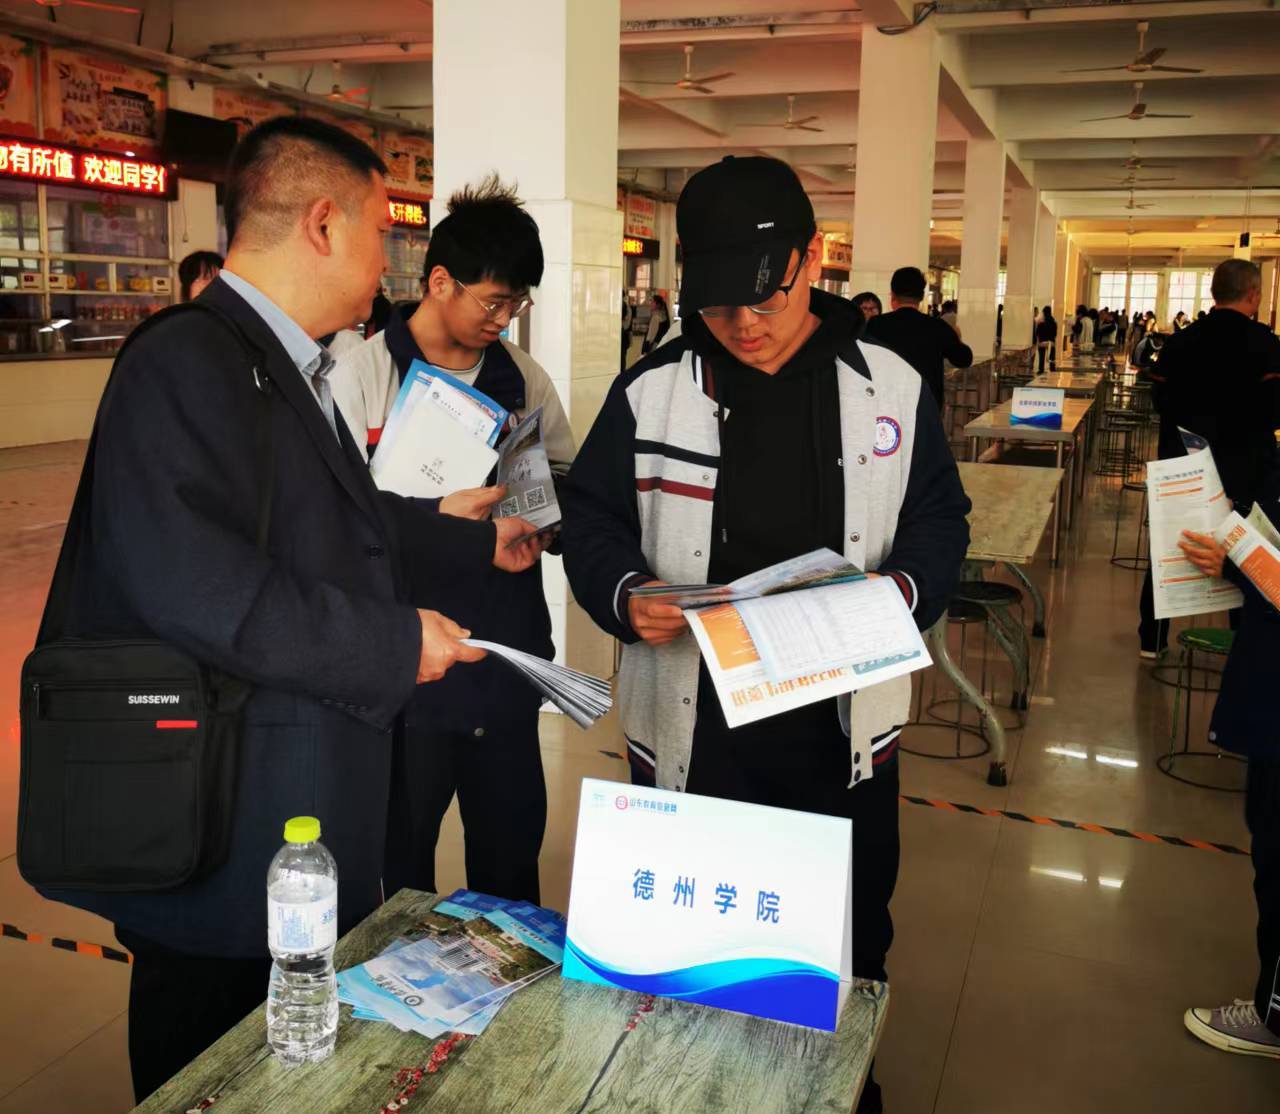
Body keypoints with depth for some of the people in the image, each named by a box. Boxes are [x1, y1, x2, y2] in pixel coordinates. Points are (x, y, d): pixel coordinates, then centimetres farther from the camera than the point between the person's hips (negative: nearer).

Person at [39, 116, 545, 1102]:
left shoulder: (288, 368, 12)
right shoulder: (185, 365, -20)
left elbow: (351, 521, 23)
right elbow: (196, 584, -30)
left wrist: (479, 542, 32)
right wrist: (397, 644, -22)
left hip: (311, 815, 10)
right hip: (228, 834, -10)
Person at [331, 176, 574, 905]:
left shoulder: (522, 375, 7)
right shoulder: (360, 374, -7)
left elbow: (568, 479, 16)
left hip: (509, 655, 4)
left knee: (514, 845, 15)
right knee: (402, 854, 12)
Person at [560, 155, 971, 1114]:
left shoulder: (892, 389, -1)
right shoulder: (652, 392, -3)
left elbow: (940, 519, 7)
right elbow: (593, 514, 4)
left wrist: (906, 586, -14)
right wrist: (623, 593, -16)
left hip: (844, 728, 1)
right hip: (689, 727, 0)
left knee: (848, 953, 19)